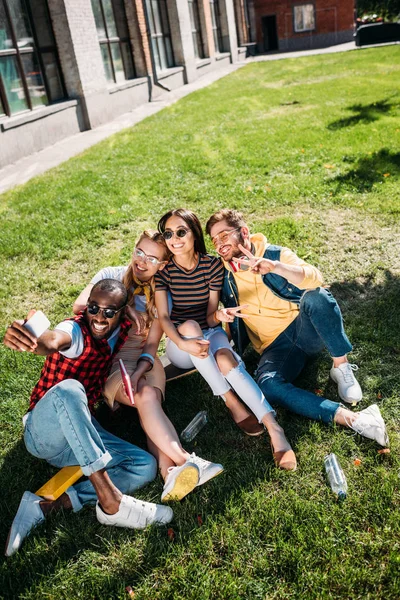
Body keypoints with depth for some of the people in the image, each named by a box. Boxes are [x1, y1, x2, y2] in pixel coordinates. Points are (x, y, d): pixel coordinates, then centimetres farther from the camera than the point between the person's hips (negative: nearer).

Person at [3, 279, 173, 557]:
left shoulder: (121, 328, 0)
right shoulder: (76, 330, -17)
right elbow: (51, 342, -41)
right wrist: (26, 339, -66)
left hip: (80, 433, 6)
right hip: (42, 429, -6)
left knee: (145, 466, -9)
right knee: (68, 389, -37)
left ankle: (46, 506, -19)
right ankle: (110, 500, -37)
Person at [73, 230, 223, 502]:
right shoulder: (111, 276, 7)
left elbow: (152, 344, 1)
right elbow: (79, 305, -8)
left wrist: (138, 373, -17)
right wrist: (122, 305, -16)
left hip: (143, 359, 2)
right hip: (107, 360, -2)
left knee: (150, 396, -31)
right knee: (145, 396, -31)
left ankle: (170, 470, -51)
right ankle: (186, 460, -45)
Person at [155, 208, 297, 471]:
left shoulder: (212, 265, -7)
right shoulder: (163, 270, -8)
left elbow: (210, 317, -7)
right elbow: (163, 317, -16)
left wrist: (218, 315, -33)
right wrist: (183, 343, -36)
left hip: (210, 334, 0)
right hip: (180, 344, 0)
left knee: (226, 359, -34)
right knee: (189, 325, -36)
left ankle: (273, 427, -42)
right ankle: (232, 403, -30)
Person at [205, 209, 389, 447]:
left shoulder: (275, 254, -2)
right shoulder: (224, 275, 7)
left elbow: (315, 278, -21)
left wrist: (275, 267, -38)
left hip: (306, 330, -1)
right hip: (276, 345, 2)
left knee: (315, 296, -34)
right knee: (267, 385, -32)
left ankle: (341, 367, -17)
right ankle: (352, 419, -37)